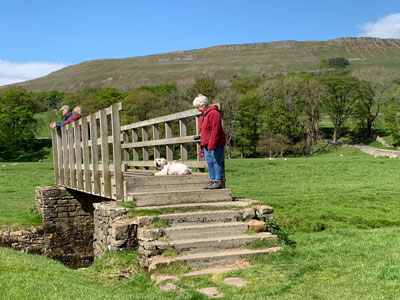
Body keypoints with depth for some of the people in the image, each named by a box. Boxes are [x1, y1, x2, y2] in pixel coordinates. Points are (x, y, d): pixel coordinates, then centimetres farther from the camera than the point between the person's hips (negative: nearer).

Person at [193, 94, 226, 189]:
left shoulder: (213, 113, -15)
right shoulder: (203, 115, 17)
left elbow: (215, 130, -21)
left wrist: (211, 145, -22)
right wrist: (202, 143, 16)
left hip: (215, 144, -10)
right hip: (206, 144, 10)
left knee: (216, 161, -5)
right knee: (209, 162, 10)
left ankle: (218, 181, 0)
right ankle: (212, 180, 17)